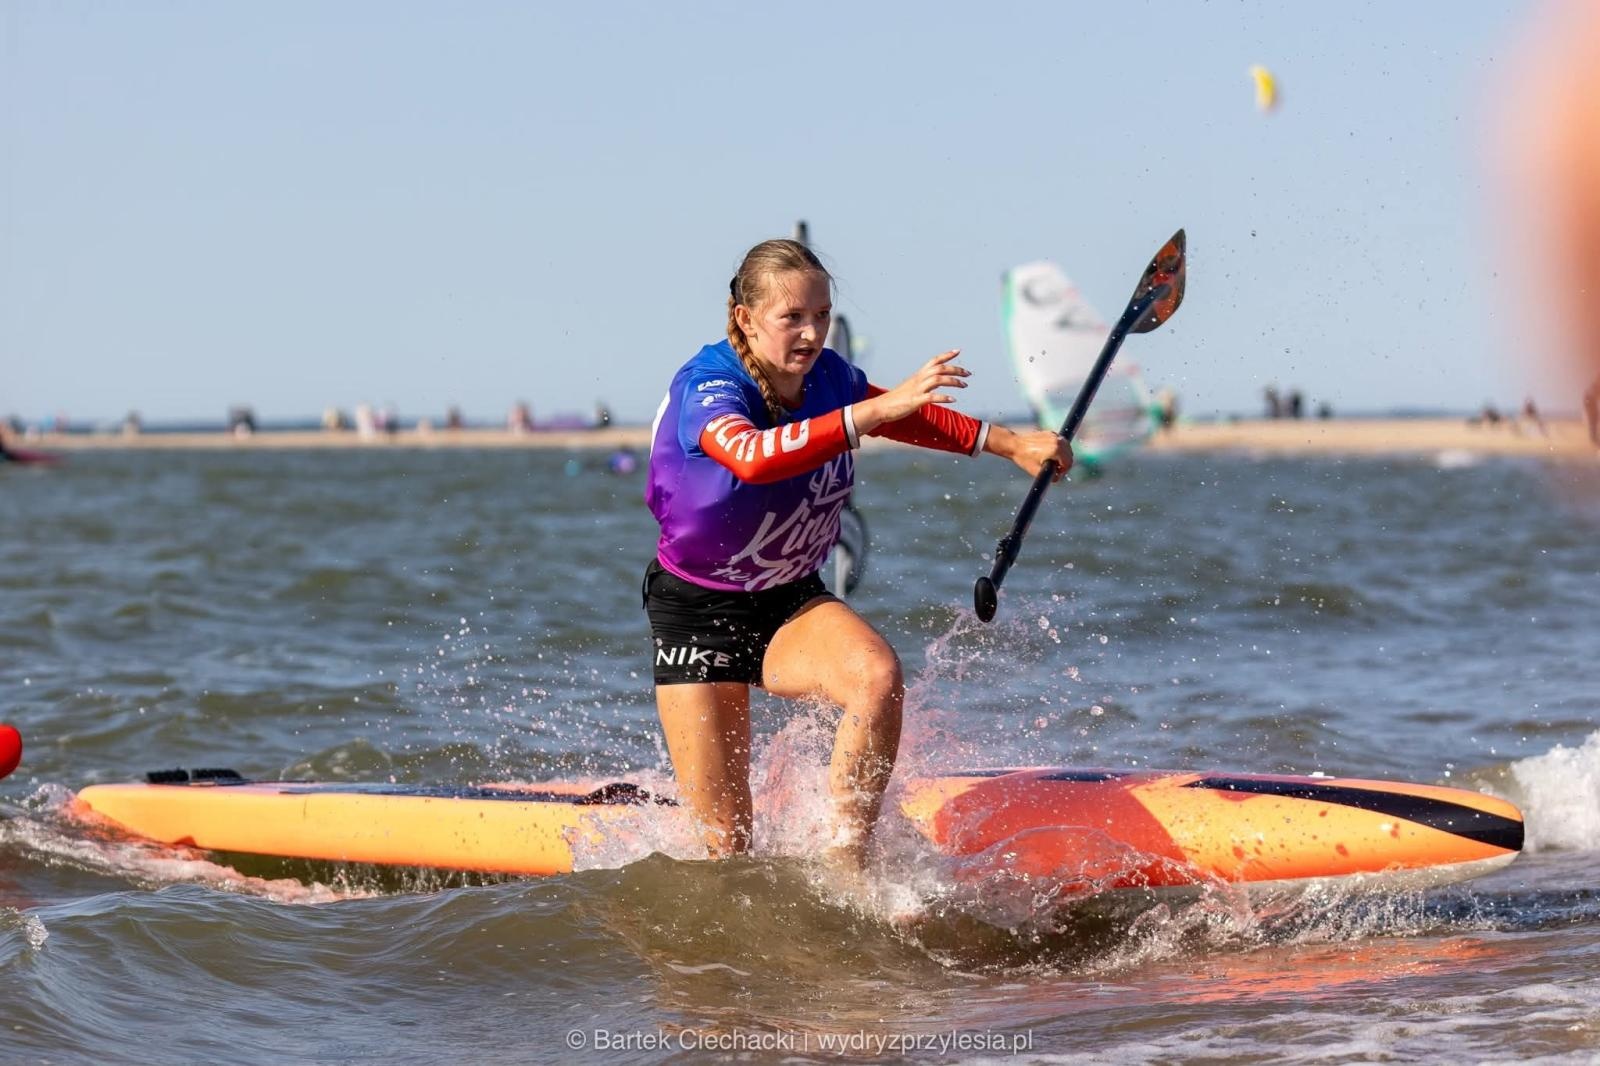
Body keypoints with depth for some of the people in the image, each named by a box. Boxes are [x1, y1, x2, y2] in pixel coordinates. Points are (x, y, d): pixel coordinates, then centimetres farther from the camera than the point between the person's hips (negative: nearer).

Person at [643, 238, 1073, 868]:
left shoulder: (827, 378, -6)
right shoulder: (705, 387, -23)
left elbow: (914, 420, 16)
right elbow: (752, 457, -46)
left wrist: (1011, 445, 10)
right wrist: (876, 410, -52)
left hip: (791, 604, 4)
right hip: (697, 614, -4)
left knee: (878, 677, -31)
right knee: (726, 843, -6)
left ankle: (846, 867, -21)